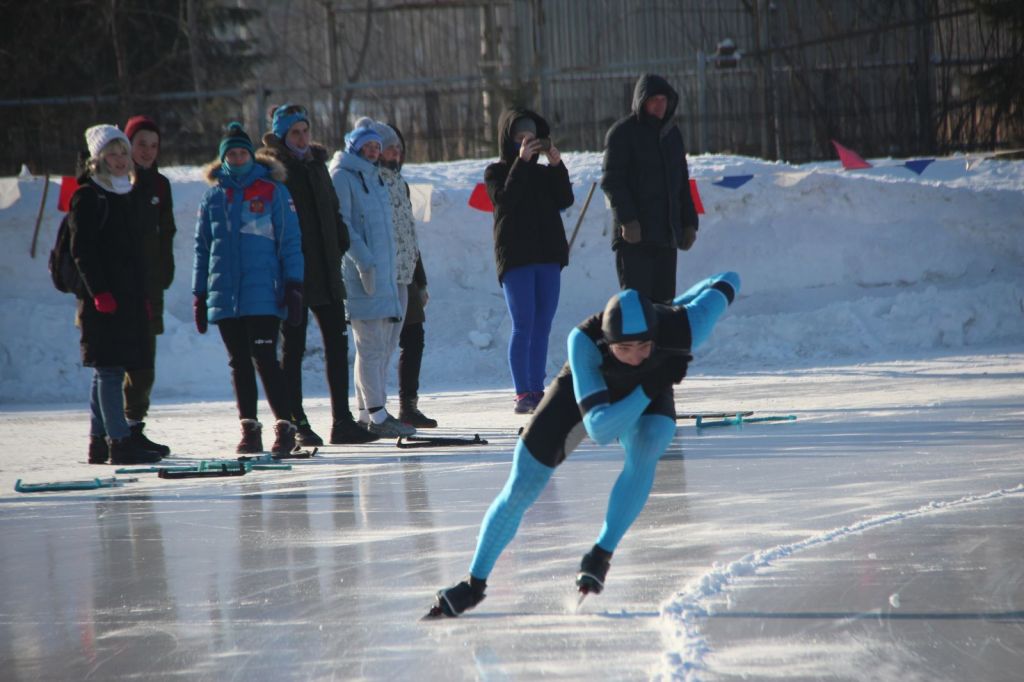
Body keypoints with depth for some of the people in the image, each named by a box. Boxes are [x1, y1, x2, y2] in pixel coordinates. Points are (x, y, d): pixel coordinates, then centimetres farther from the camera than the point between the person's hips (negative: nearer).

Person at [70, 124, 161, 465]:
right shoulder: (87, 197, -6)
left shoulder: (124, 195, 19)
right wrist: (99, 292, -20)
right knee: (109, 369, -11)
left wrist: (143, 294, 18)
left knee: (106, 370, 11)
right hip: (102, 297, -8)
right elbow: (82, 250, -13)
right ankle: (119, 441, -14)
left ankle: (99, 441, 15)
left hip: (128, 296, 8)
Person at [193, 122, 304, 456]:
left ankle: (284, 426, -3)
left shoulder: (273, 190, 1)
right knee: (239, 364, 7)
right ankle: (249, 429, 13)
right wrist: (199, 295, 12)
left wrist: (293, 285, -6)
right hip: (225, 297, 4)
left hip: (263, 295, -4)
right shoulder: (213, 196, 11)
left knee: (265, 360, -10)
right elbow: (202, 248, 15)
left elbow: (290, 241, 1)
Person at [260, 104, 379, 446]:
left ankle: (342, 421, 11)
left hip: (325, 274, 7)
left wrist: (340, 246, 8)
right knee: (294, 348, -1)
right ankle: (297, 425, 3)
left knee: (337, 343, 7)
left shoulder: (317, 164, 14)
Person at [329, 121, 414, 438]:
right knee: (371, 343, -9)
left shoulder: (374, 179, 21)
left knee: (383, 344, 10)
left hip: (384, 271, 9)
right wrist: (364, 262, -21)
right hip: (360, 272, -9)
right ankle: (376, 416, -9)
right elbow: (341, 223, -15)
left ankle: (368, 413, 16)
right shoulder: (342, 178, -6)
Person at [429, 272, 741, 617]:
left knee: (645, 450, -34)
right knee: (520, 489, -3)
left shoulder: (681, 328, -39)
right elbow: (600, 429, -46)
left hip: (649, 394, 1)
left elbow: (728, 283, -18)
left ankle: (602, 555, -16)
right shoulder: (584, 341, -43)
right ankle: (475, 584, 18)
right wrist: (648, 390, -50)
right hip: (583, 387, -1)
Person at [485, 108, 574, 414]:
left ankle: (537, 391, 6)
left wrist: (557, 165, -10)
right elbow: (505, 199, -15)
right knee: (523, 327, -9)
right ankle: (523, 394, -10)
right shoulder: (496, 172, 4)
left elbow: (565, 200, 1)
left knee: (542, 328, 3)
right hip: (516, 258, -5)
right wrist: (521, 161, -18)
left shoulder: (544, 173, 16)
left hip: (548, 256, 5)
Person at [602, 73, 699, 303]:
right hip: (635, 234, -7)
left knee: (663, 299, 7)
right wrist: (627, 220, -19)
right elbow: (611, 181, -10)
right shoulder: (622, 133, -3)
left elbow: (682, 183, 24)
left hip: (667, 236, 7)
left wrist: (689, 223, 17)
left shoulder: (672, 134, 18)